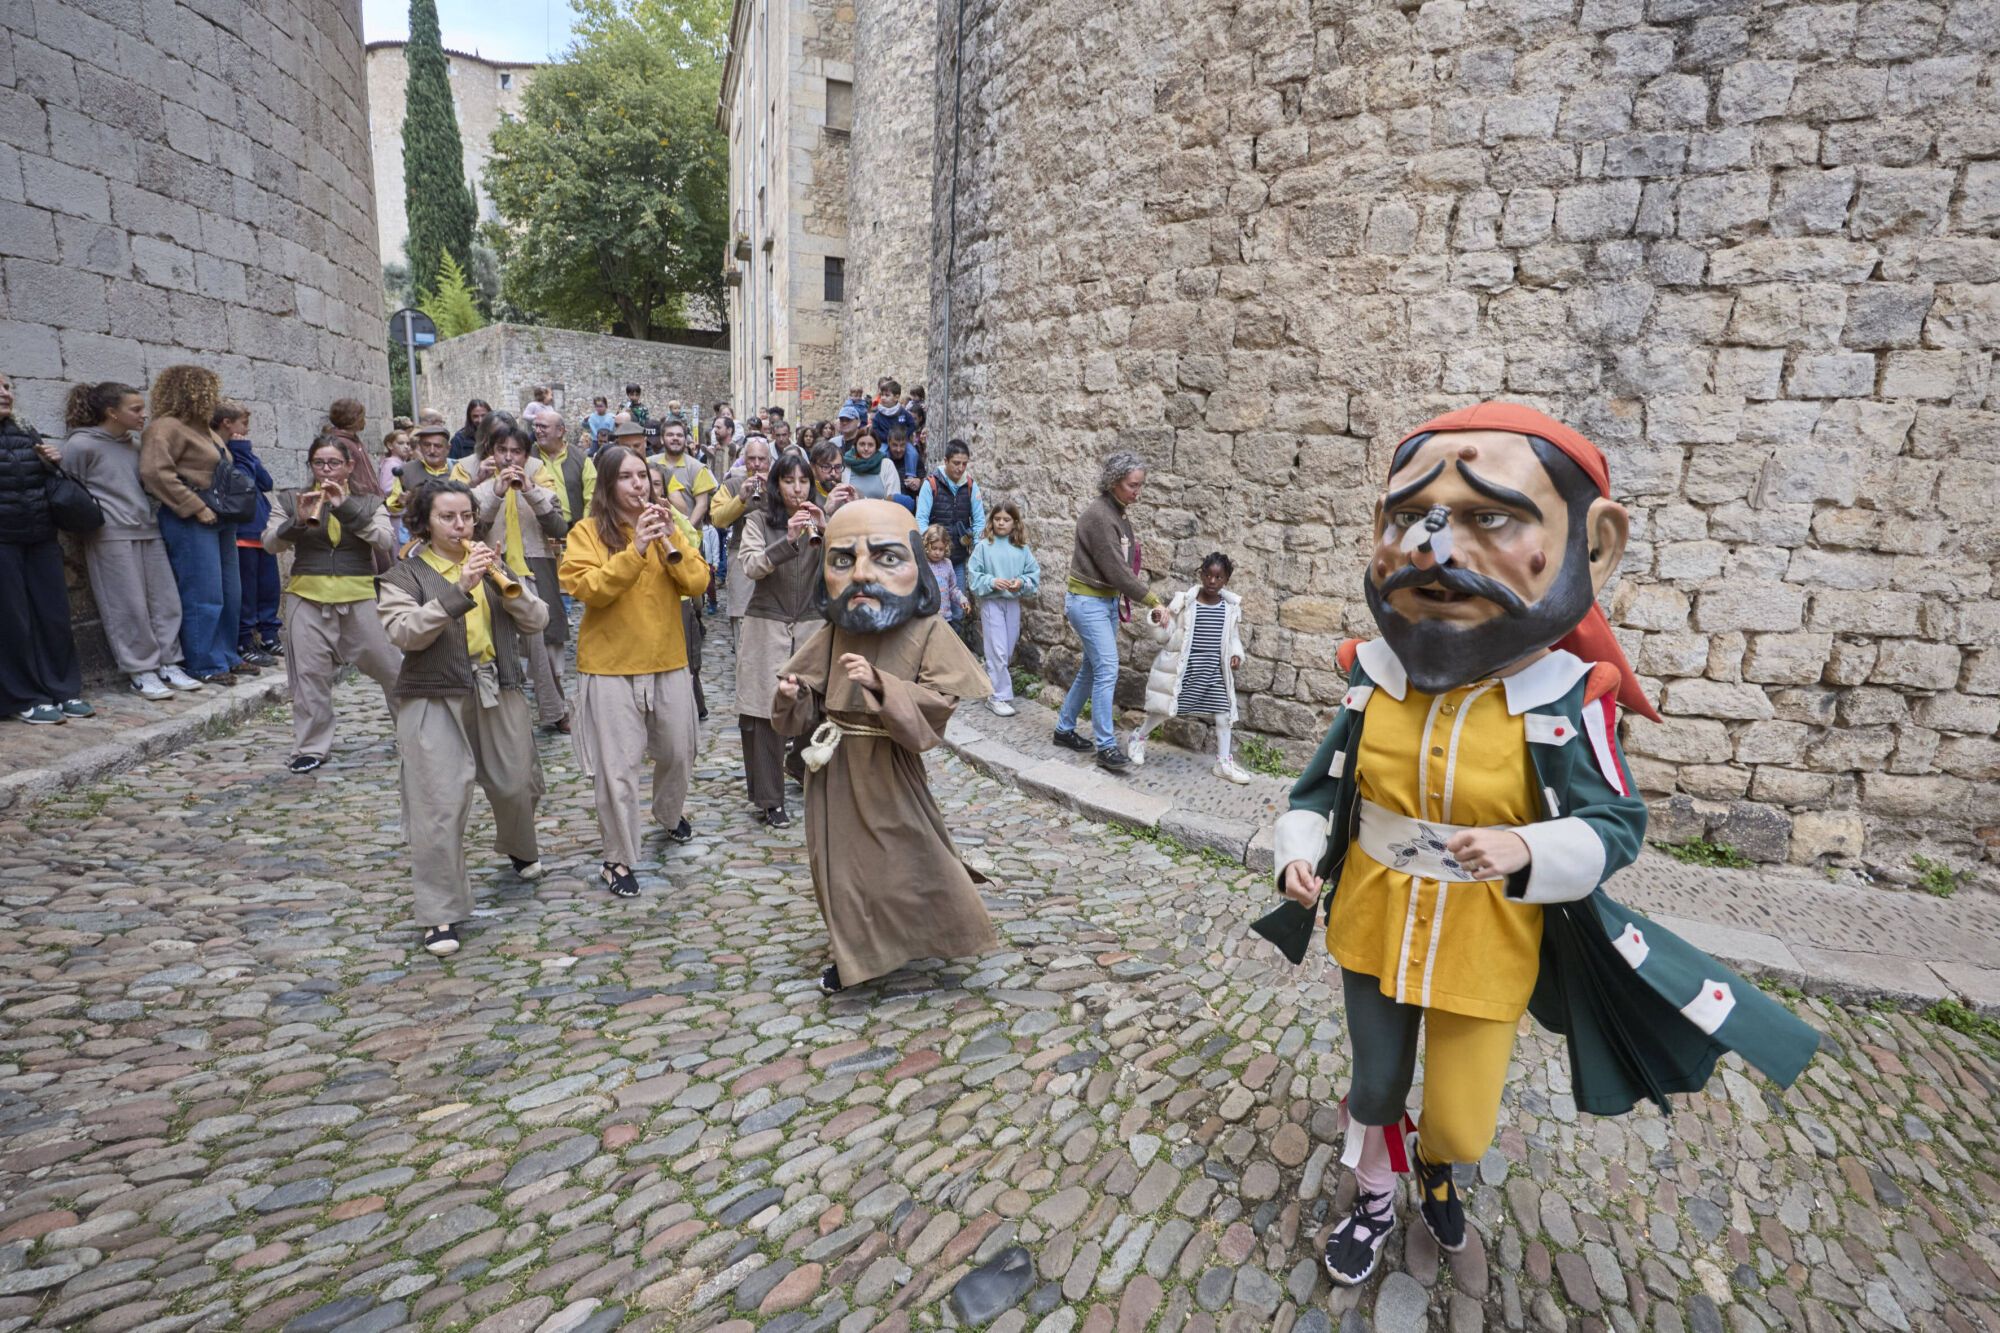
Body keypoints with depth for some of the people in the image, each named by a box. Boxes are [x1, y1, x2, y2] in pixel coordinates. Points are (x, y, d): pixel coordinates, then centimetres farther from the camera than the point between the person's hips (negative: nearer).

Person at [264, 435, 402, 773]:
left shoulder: (368, 503, 7)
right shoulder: (291, 500, 8)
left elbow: (386, 541, -10)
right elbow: (270, 544, -1)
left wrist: (346, 508, -19)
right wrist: (297, 522, -20)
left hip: (359, 598, 0)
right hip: (308, 598, 1)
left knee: (389, 666, 6)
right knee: (309, 673, 1)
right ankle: (312, 747, 11)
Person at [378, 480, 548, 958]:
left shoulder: (490, 564, 11)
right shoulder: (404, 575, 0)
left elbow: (536, 621, 3)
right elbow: (403, 633, -17)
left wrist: (505, 582, -13)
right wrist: (458, 591, -25)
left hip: (499, 694, 4)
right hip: (435, 702, -4)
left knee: (516, 785, 15)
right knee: (439, 807, -8)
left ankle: (520, 848, 48)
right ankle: (441, 914, 2)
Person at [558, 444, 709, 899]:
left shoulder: (666, 525, 7)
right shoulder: (588, 532, -5)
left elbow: (698, 582, -2)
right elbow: (587, 589, -18)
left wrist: (671, 545, -18)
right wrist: (635, 550, -25)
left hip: (669, 662, 4)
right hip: (612, 667, -4)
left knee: (677, 752, 18)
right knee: (618, 768, -2)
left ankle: (670, 813, 46)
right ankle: (619, 858, 13)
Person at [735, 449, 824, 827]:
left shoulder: (818, 519, 10)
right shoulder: (759, 519, 0)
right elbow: (749, 566, -14)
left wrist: (824, 531, -17)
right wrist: (788, 540, -26)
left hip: (811, 626, 3)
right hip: (766, 628, -3)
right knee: (765, 711, -4)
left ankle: (800, 764, 37)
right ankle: (769, 799, 5)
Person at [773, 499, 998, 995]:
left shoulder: (927, 634, -13)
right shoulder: (831, 635, 2)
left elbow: (938, 702, -23)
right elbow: (809, 703, 9)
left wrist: (881, 683, -34)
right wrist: (792, 695, -13)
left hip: (888, 768, -5)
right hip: (835, 767, 5)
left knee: (908, 851, 5)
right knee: (841, 855, 15)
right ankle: (853, 950, 35)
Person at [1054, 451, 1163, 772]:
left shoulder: (1118, 512, 9)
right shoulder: (1098, 515, -19)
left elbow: (1123, 564, 10)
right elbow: (1115, 570, -21)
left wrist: (1149, 601, 1)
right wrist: (1153, 601, -16)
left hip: (1108, 600, 9)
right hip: (1088, 601, -9)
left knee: (1092, 668, 14)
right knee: (1107, 669, -10)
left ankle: (1064, 729, 27)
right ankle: (1106, 747, -3)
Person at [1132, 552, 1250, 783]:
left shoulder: (1230, 606, 1)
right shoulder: (1185, 601, -10)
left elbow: (1232, 637, 15)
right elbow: (1164, 635, -6)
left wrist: (1236, 653, -3)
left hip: (1214, 670, 4)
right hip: (1184, 668, -4)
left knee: (1223, 712, 4)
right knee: (1165, 709, 5)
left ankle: (1224, 763, 16)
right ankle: (1138, 738, 30)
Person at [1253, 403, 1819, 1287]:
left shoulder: (1565, 699, -18)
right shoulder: (1372, 679, -9)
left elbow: (1614, 824, -14)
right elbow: (1324, 786, 1)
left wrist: (1527, 849, -33)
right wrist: (1300, 853, -15)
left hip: (1485, 951, -2)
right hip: (1374, 931, 2)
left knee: (1460, 1122, 14)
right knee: (1374, 1088, 21)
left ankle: (1434, 1166, 53)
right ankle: (1374, 1200, 51)